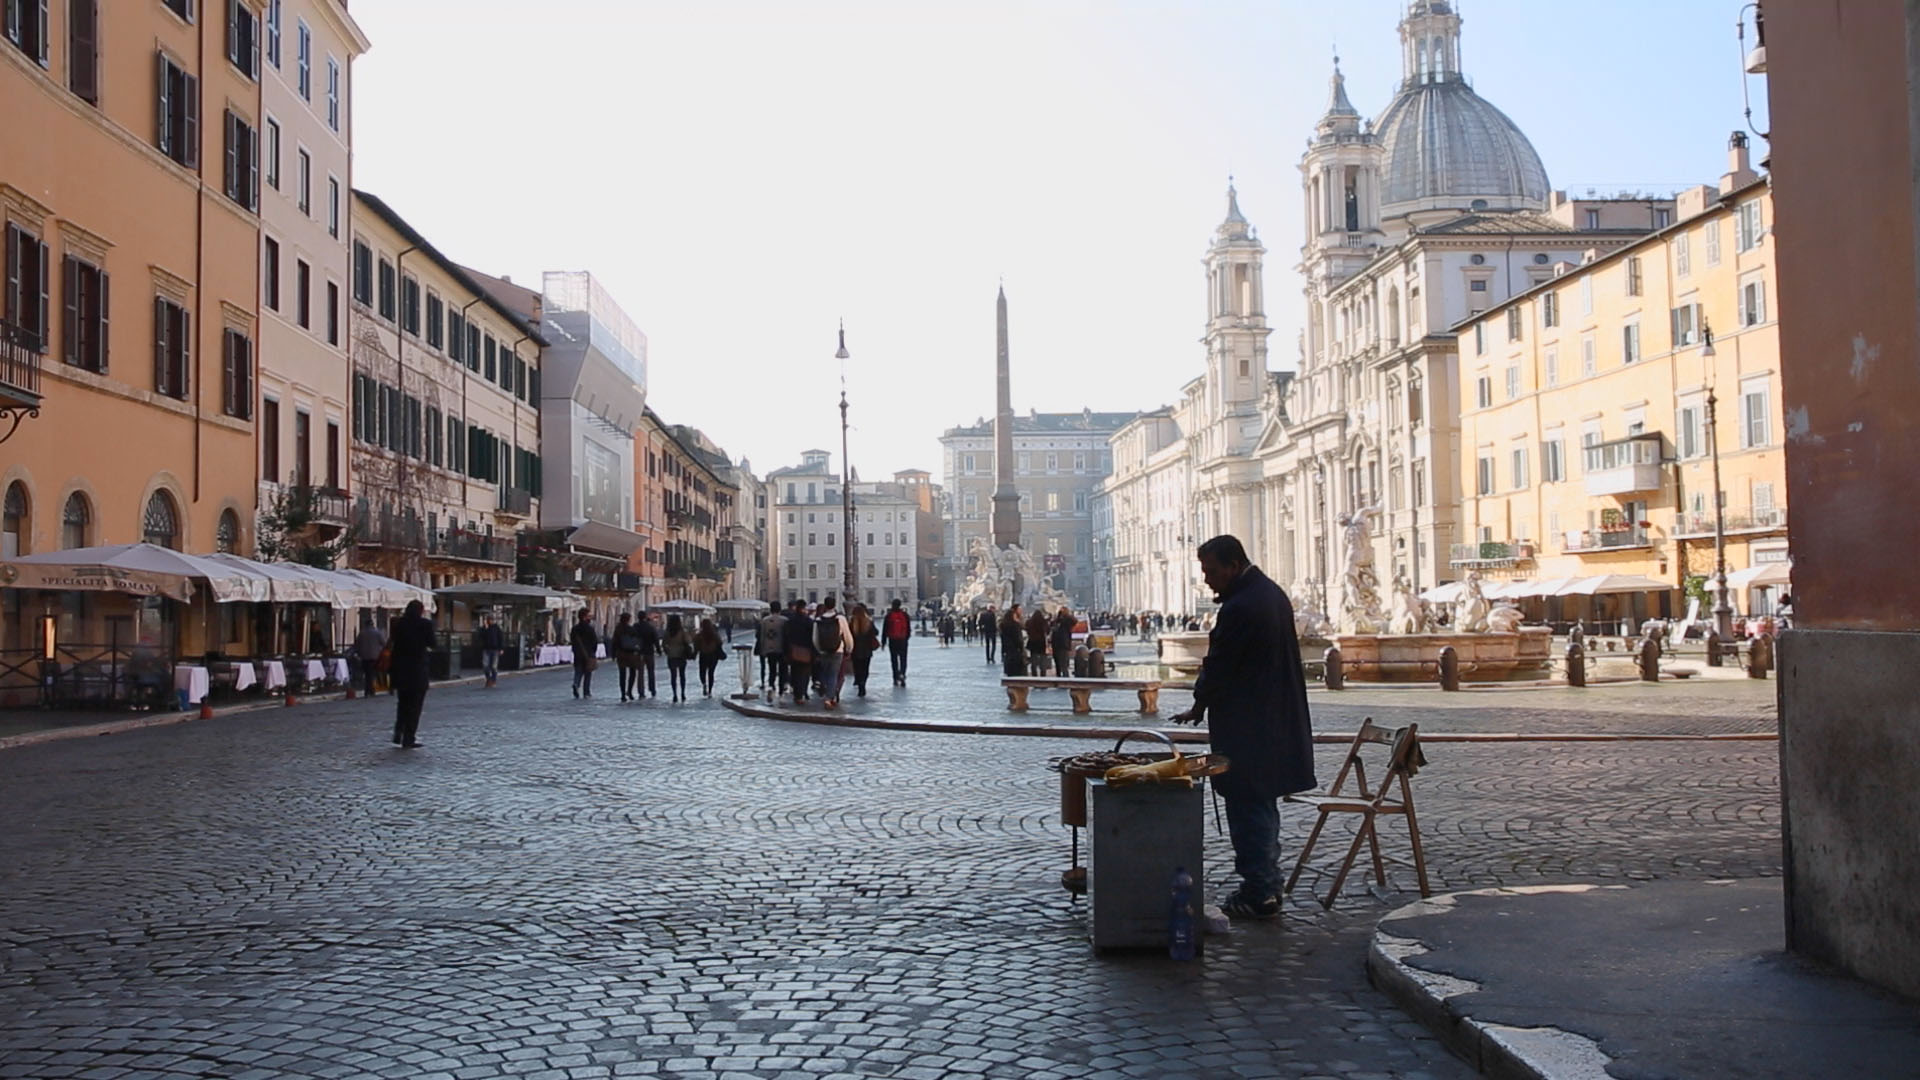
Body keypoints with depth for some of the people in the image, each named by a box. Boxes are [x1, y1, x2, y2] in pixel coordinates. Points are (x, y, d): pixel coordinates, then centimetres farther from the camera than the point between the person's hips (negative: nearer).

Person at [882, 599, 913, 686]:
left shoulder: (889, 615, -2)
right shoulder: (905, 615, 2)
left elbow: (885, 629, -1)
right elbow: (909, 629, 7)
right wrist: (907, 638, 19)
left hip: (892, 640, -1)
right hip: (903, 640, 1)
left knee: (894, 660, 7)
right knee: (903, 659, 7)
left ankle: (896, 678, 6)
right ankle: (902, 674, -16)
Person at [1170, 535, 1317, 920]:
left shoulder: (1239, 608, -21)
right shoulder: (1272, 593, 10)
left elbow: (1218, 667, -15)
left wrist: (1199, 706, 2)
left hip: (1246, 729, -10)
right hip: (1279, 725, 10)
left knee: (1248, 809, -2)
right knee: (1264, 806, 17)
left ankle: (1257, 895, 2)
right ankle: (1268, 887, 25)